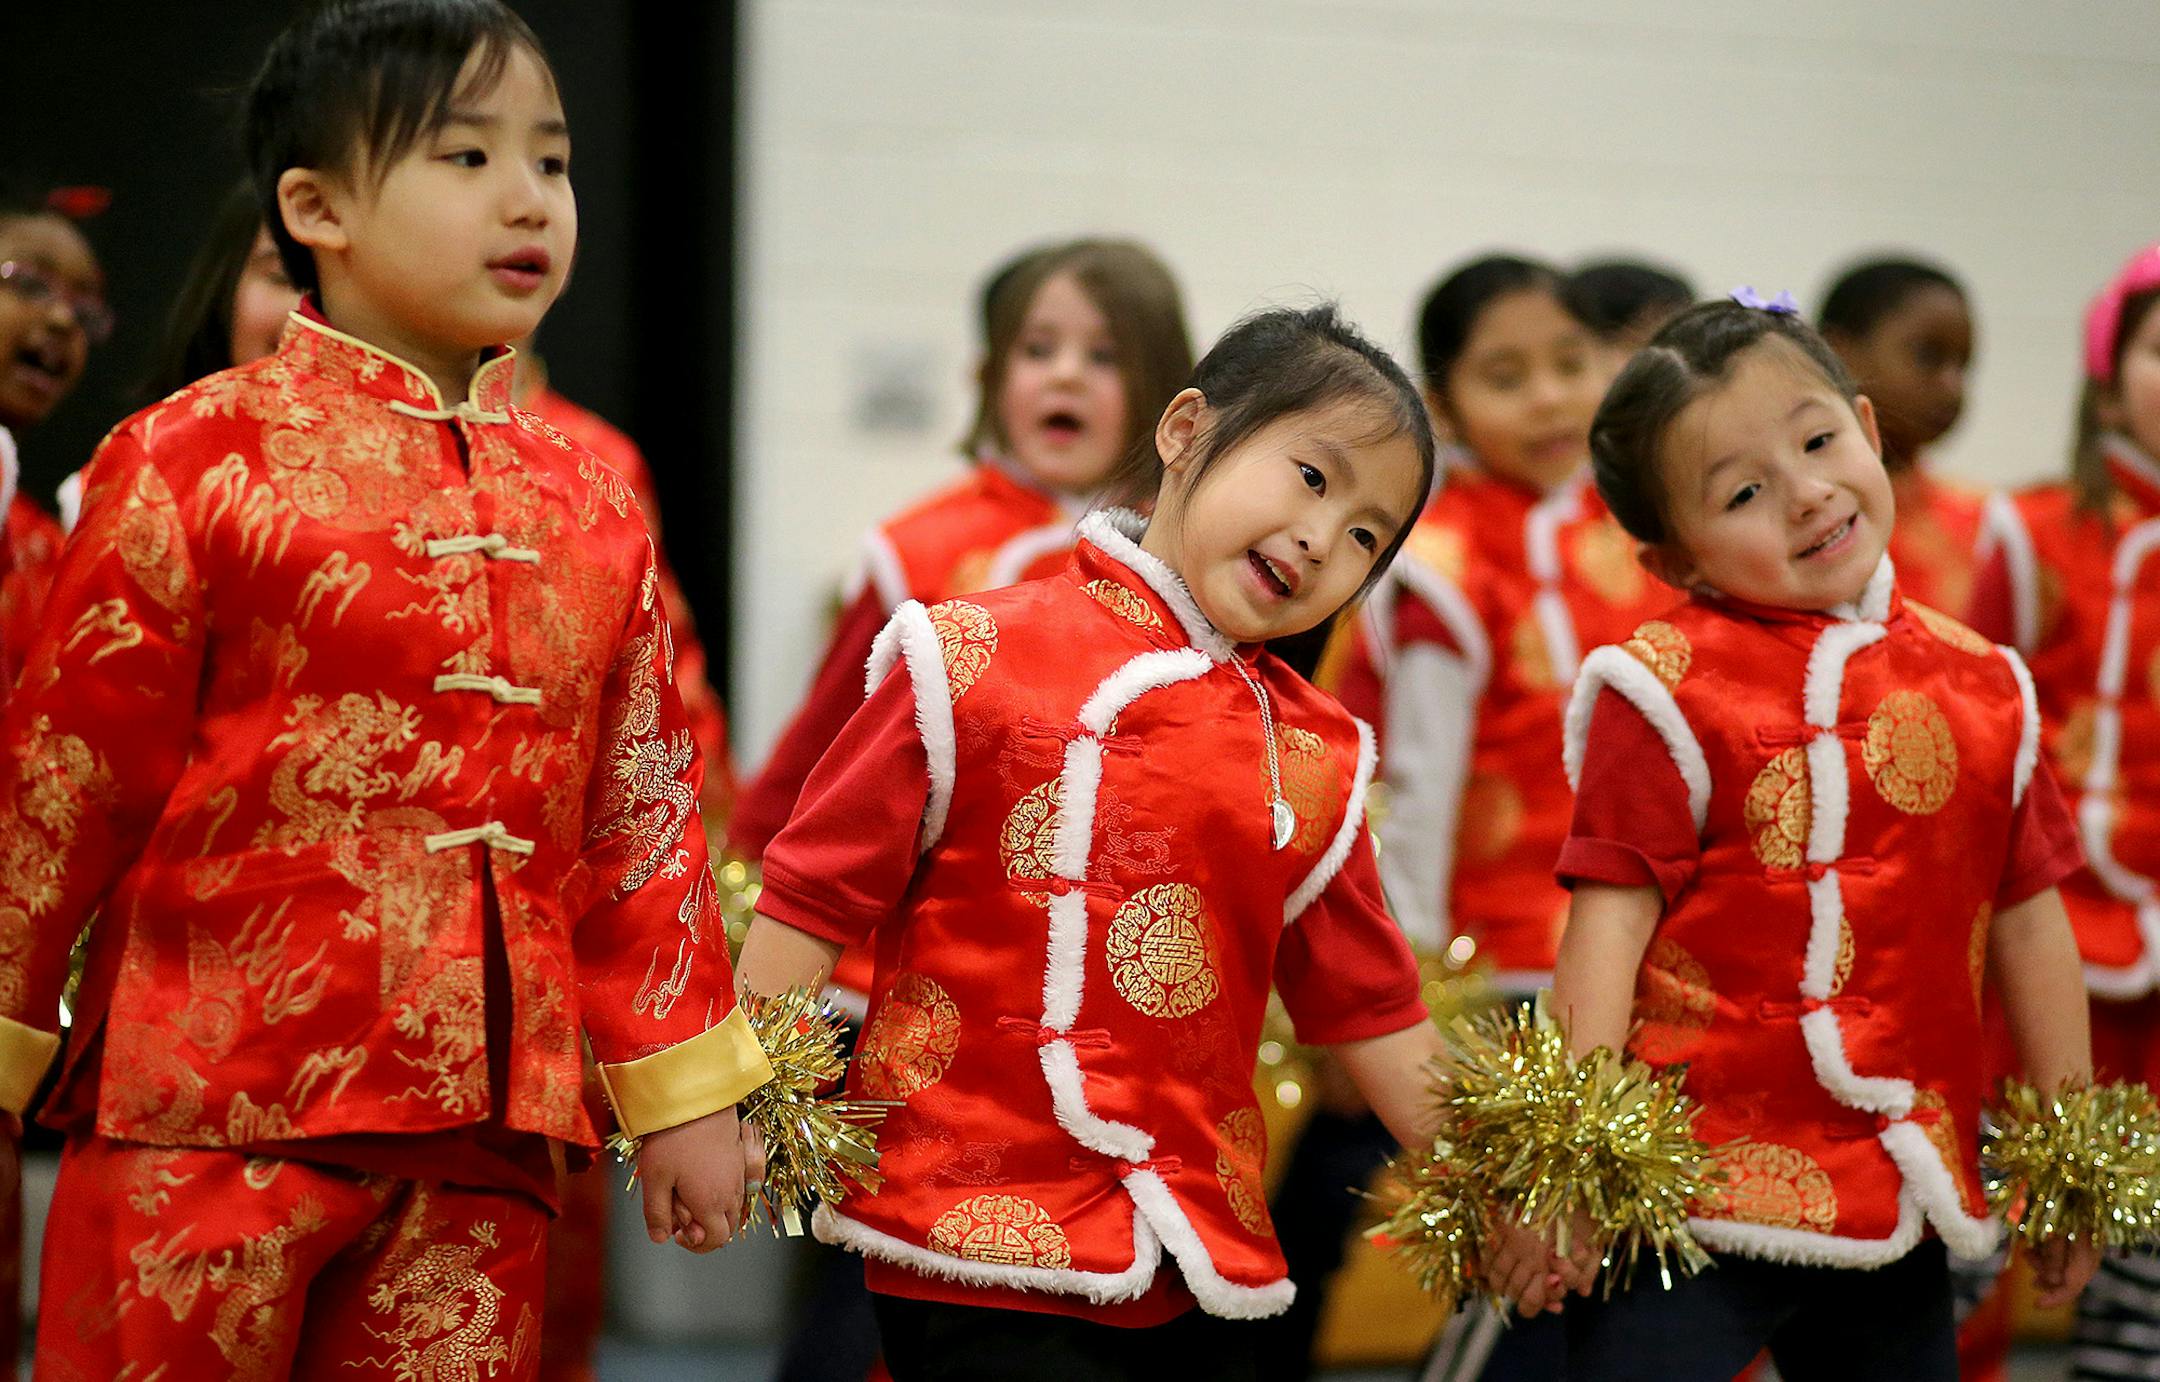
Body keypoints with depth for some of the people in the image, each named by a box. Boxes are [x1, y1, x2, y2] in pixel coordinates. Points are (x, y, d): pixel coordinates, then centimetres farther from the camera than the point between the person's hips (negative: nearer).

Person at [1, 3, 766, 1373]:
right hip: (208, 1109, -4)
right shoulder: (197, 465, -4)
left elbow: (640, 807, 15)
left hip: (482, 1122, 4)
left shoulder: (586, 509, 11)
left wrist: (684, 1089, 13)